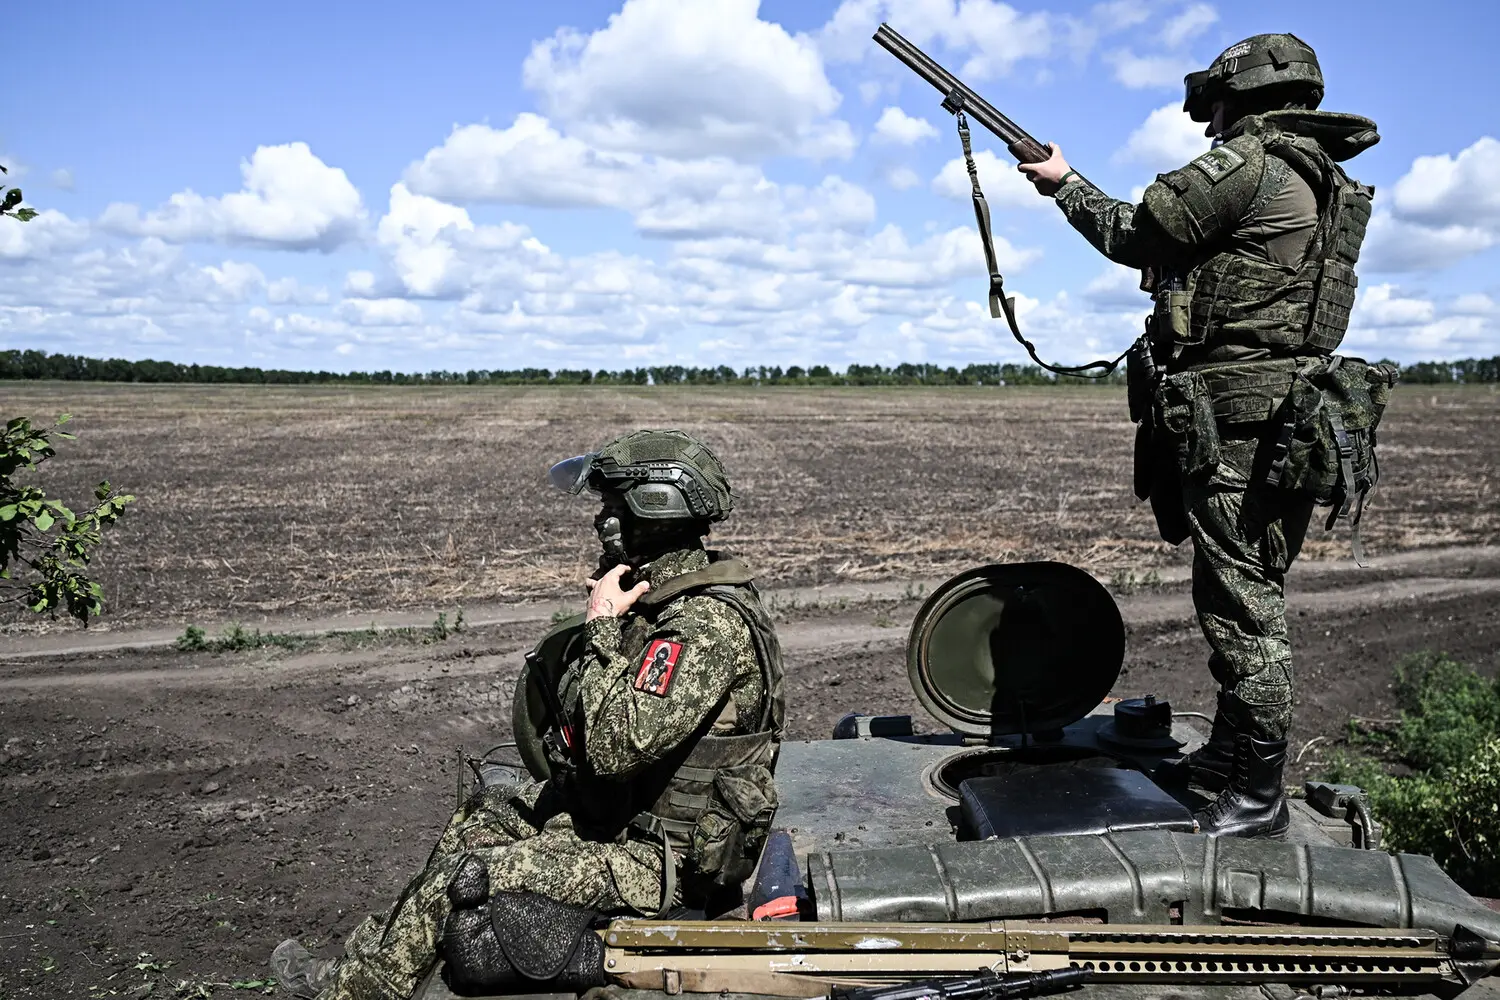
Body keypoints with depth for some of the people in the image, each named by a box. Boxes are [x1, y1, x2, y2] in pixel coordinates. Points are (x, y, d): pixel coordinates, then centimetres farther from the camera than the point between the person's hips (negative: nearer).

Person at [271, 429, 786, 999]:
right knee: (483, 816, 17)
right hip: (629, 810, 10)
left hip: (671, 860, -10)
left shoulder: (708, 625, -28)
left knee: (466, 876, -8)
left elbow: (614, 746, -34)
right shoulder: (664, 595, 5)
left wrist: (601, 624, -27)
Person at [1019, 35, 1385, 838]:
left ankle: (1258, 797, 3)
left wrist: (1064, 184, 13)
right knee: (1241, 595, 17)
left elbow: (1133, 236, -3)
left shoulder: (1248, 163, -9)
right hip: (1280, 420, 10)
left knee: (1241, 605, -5)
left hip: (1236, 422, -10)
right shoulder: (1321, 181, 20)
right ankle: (1228, 755, 30)